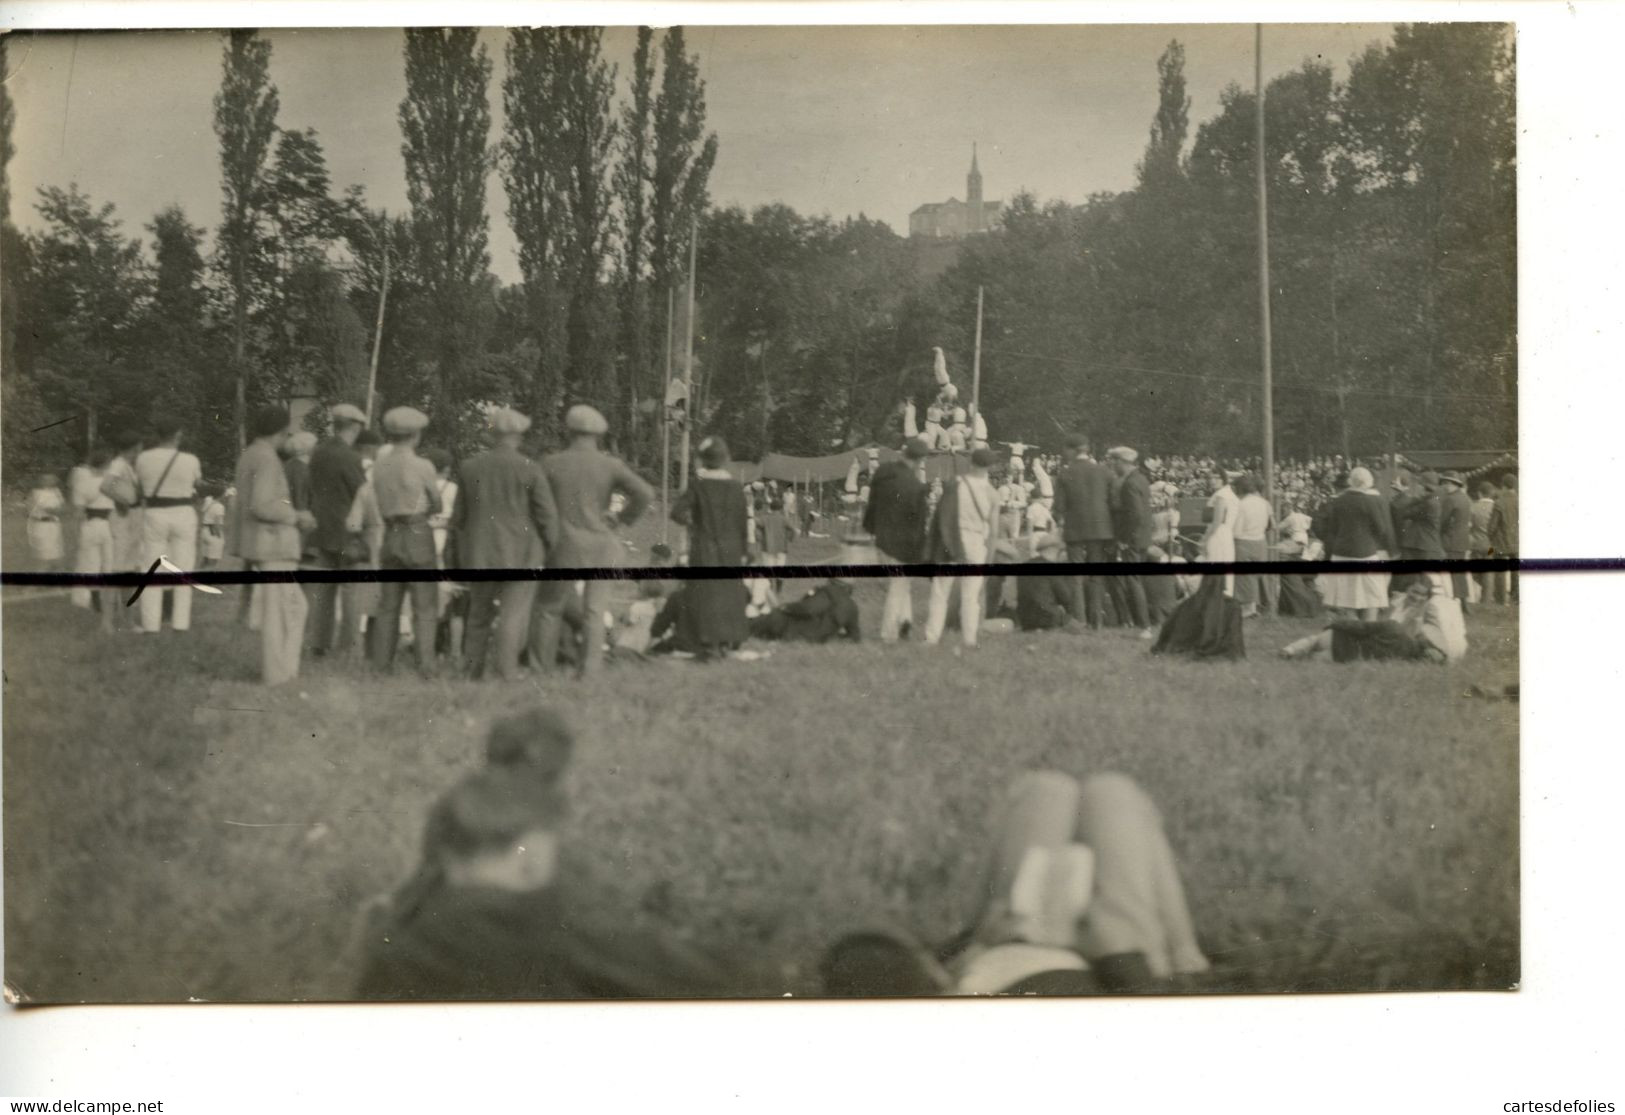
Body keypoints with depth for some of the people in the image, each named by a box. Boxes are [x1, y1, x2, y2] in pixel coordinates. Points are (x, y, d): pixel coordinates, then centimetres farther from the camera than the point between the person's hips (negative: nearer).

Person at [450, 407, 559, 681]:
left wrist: (455, 552, 17)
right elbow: (547, 514, -7)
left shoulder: (470, 467, 2)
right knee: (514, 615, -4)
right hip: (520, 553, -4)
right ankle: (507, 674, -14)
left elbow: (459, 514, 7)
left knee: (480, 613, 16)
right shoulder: (529, 469, -8)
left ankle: (474, 673, 20)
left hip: (480, 553, 4)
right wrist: (548, 548, 8)